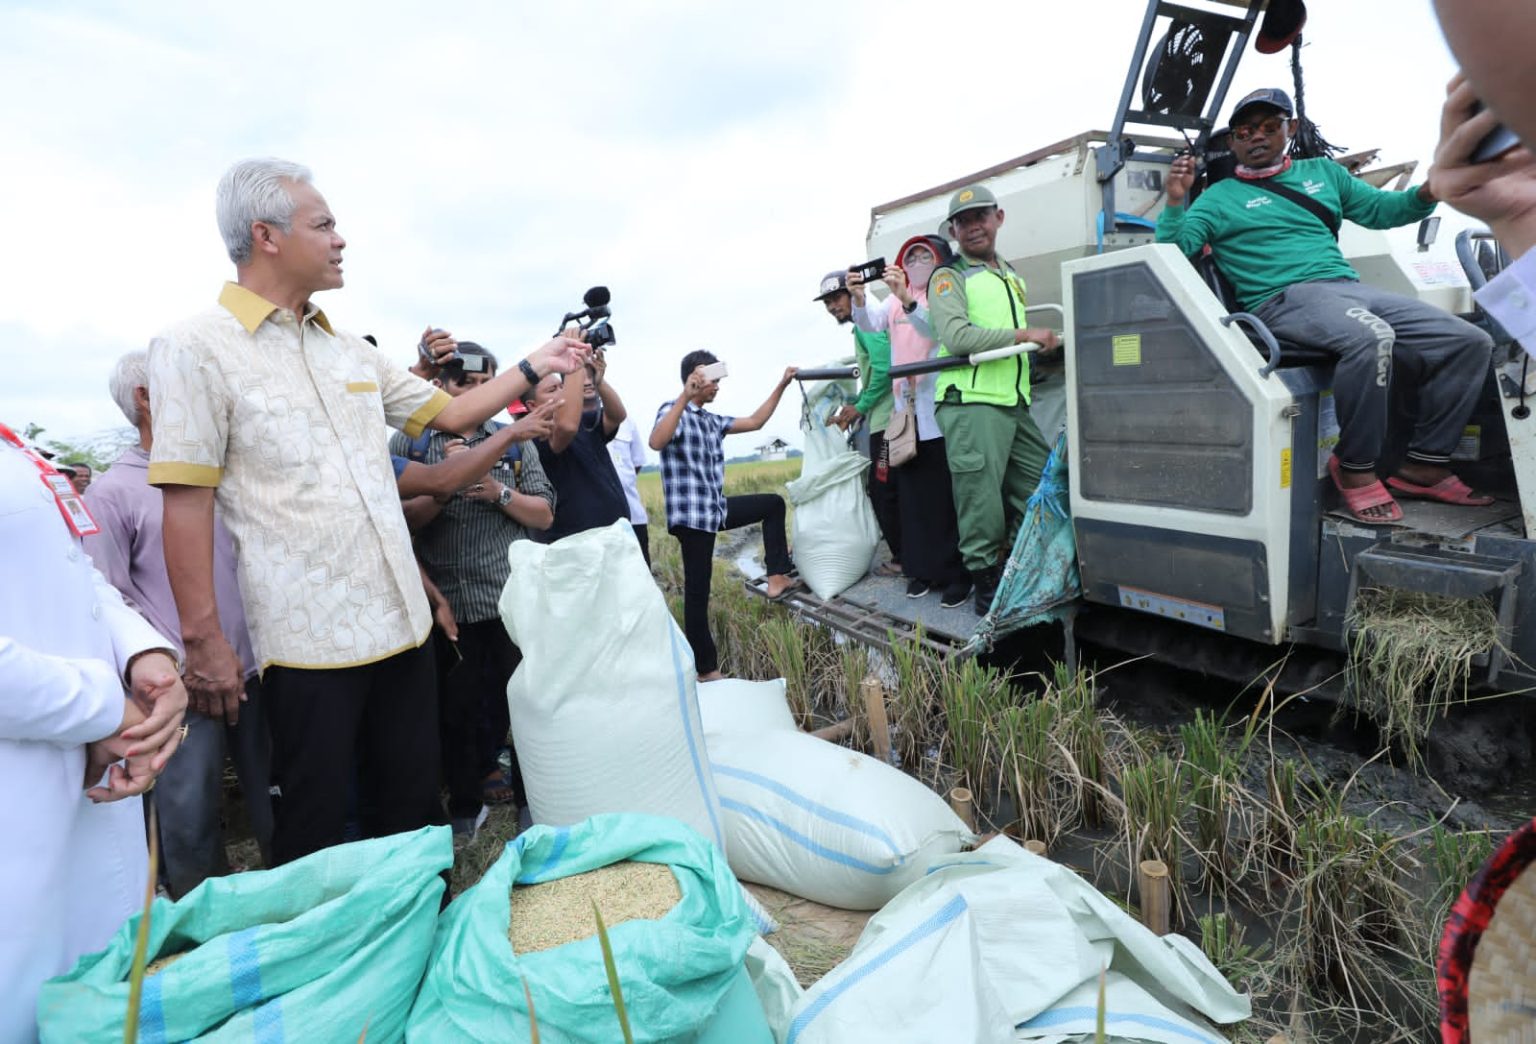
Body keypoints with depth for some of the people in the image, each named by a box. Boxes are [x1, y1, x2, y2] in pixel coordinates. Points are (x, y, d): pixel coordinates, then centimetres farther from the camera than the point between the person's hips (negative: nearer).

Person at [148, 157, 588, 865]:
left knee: (414, 804, 16)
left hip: (401, 621, 6)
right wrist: (202, 637, -12)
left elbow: (450, 413, 20)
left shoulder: (352, 352, 13)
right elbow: (186, 502, -10)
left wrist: (536, 366, 17)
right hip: (309, 639, -6)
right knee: (315, 832, 7)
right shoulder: (197, 349, -6)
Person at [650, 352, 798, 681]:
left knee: (774, 503, 21)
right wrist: (686, 395, -35)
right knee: (698, 592, -3)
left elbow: (754, 422, 21)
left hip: (717, 509, 9)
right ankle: (706, 669, 7)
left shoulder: (712, 420, 14)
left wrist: (782, 385, 18)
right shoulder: (674, 411, -10)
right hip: (692, 515, -9)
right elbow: (656, 442, -32)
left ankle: (776, 578, 18)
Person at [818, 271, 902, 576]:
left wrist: (859, 407, -11)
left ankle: (902, 559, 6)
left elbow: (884, 368, -21)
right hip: (884, 419, 10)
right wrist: (855, 408, 13)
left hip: (887, 420, -10)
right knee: (883, 490, 13)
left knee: (883, 491, -4)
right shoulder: (863, 324, 21)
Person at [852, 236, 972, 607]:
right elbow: (869, 323, -2)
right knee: (912, 494, 9)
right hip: (906, 411, 6)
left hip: (939, 412, -6)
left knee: (945, 495, -5)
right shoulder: (896, 301, 16)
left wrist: (906, 298, -35)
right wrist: (858, 298, -22)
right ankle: (923, 568, 17)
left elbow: (935, 328, -20)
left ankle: (957, 573, 1)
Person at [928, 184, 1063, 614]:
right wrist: (1023, 334, -14)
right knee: (981, 501, -7)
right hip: (970, 404, -8)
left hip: (1015, 404, 8)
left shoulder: (1012, 277, 24)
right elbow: (956, 337, -16)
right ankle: (988, 589, 6)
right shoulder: (949, 276, 0)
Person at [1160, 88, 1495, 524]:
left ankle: (1424, 465, 4)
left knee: (1470, 342, -6)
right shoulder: (1220, 198, 10)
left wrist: (1427, 194, 6)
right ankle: (1355, 467, -20)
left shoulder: (1323, 172, 26)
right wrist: (1176, 201, -17)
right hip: (1284, 298, -7)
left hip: (1349, 287, 7)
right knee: (1371, 337, -38)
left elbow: (1380, 209, 26)